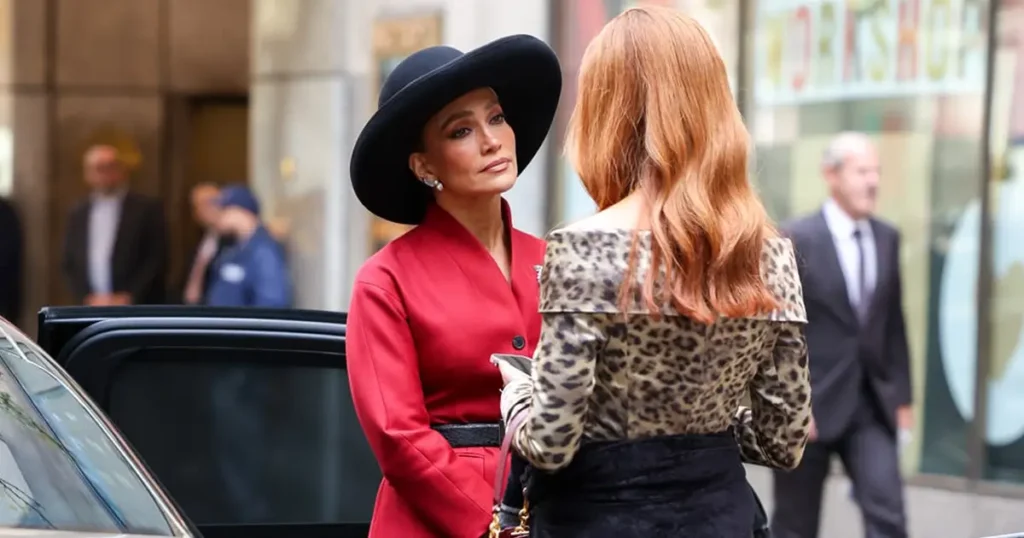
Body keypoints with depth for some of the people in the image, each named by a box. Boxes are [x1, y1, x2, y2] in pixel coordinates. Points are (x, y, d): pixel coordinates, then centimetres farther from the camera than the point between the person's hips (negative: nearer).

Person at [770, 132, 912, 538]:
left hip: (870, 402, 4)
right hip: (810, 403, -4)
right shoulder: (796, 240, -10)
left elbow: (893, 323, 12)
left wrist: (902, 396, 10)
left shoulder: (887, 239, 8)